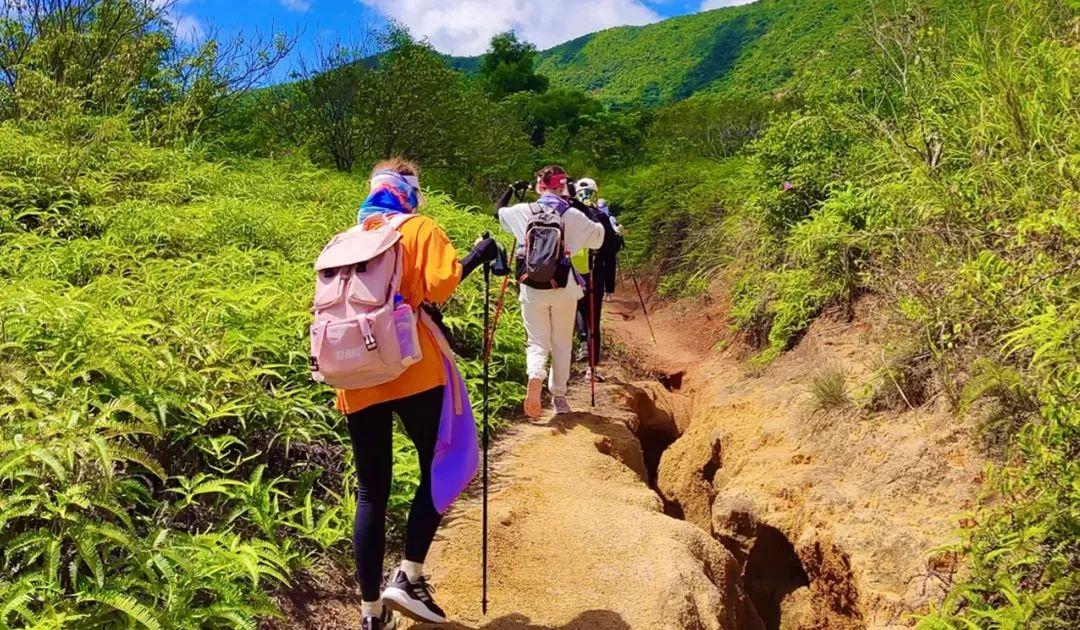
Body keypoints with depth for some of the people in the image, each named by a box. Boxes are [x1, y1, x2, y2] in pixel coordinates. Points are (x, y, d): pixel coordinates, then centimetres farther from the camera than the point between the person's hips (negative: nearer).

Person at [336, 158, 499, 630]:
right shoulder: (419, 228, 3)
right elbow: (439, 284, -13)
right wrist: (476, 258, 1)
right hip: (414, 370, -4)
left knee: (371, 492, 11)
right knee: (441, 470, 13)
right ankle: (409, 578, 4)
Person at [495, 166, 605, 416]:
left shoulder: (523, 212, 0)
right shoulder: (573, 215, -5)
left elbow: (498, 211, 19)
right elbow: (599, 238, 4)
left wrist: (512, 189, 34)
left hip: (532, 289, 1)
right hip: (564, 288, 0)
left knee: (537, 341, 8)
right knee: (562, 344, 15)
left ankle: (535, 377, -22)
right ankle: (559, 396, 20)